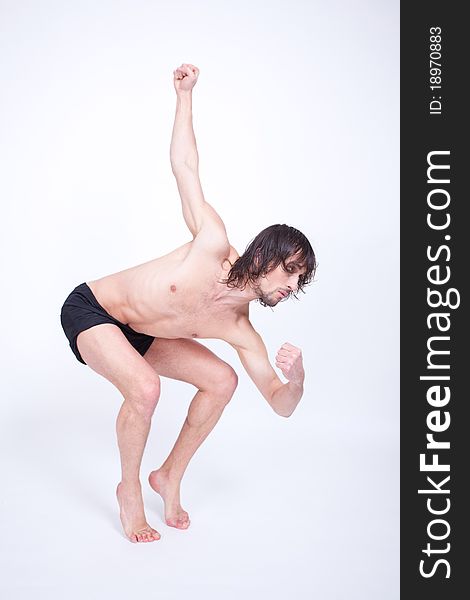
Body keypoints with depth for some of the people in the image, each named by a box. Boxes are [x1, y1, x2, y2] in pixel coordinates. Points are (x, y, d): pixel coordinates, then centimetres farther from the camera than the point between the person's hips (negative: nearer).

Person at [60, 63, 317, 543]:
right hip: (89, 309, -7)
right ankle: (129, 490, -4)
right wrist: (185, 95, -18)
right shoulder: (215, 245, -28)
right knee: (145, 387, -31)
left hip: (135, 334, 7)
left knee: (222, 380, -2)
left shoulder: (240, 332, -13)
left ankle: (169, 477, 13)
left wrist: (296, 379, -33)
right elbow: (185, 166, -19)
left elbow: (281, 405, -10)